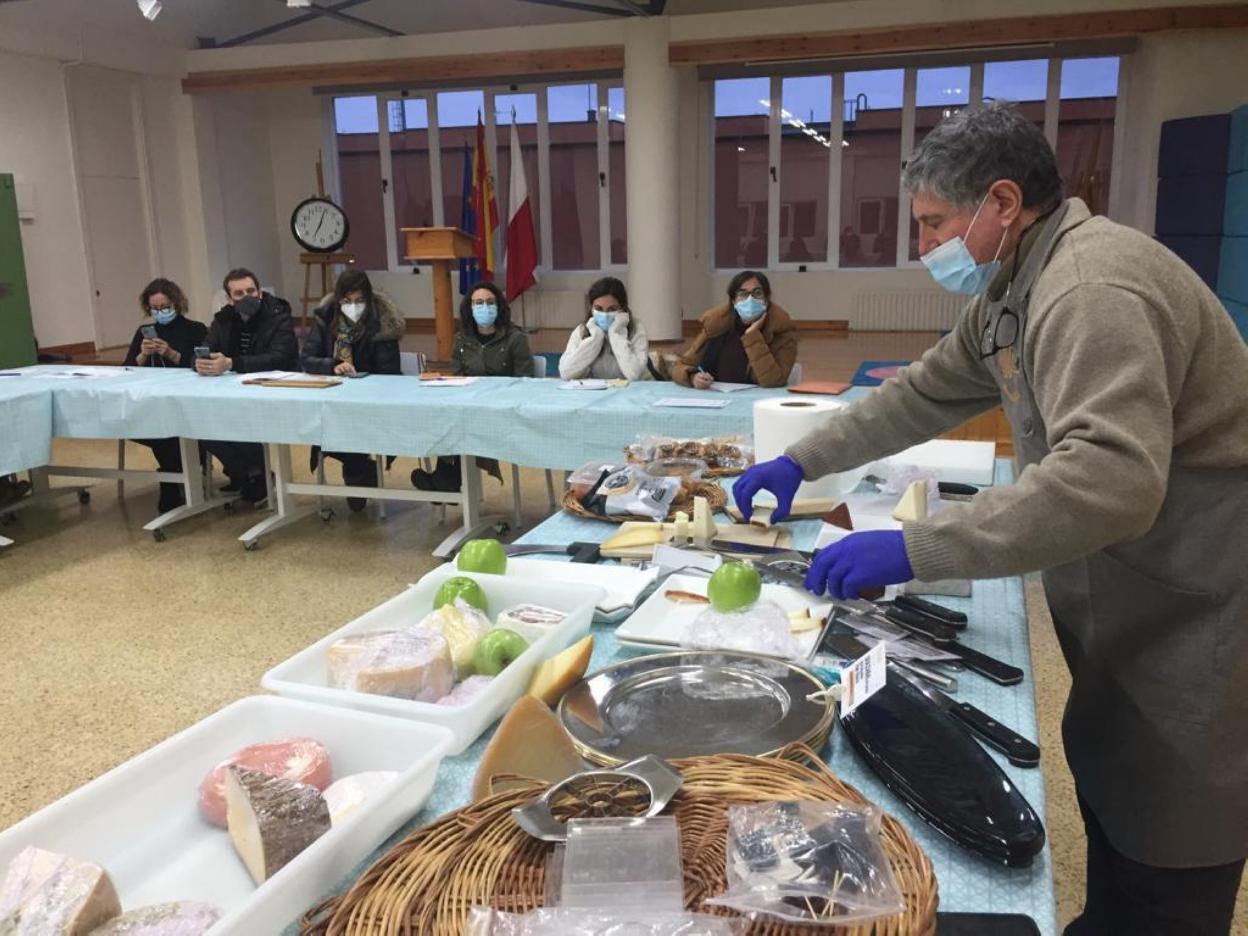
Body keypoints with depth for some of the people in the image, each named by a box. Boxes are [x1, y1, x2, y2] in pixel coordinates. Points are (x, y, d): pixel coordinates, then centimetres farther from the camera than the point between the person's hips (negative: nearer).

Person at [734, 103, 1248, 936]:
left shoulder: (1091, 287, -26)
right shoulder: (1014, 285, 7)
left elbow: (1110, 478, -38)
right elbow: (926, 394, 14)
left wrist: (915, 550, -38)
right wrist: (800, 463, 11)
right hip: (1132, 603, 10)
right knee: (1109, 795, 22)